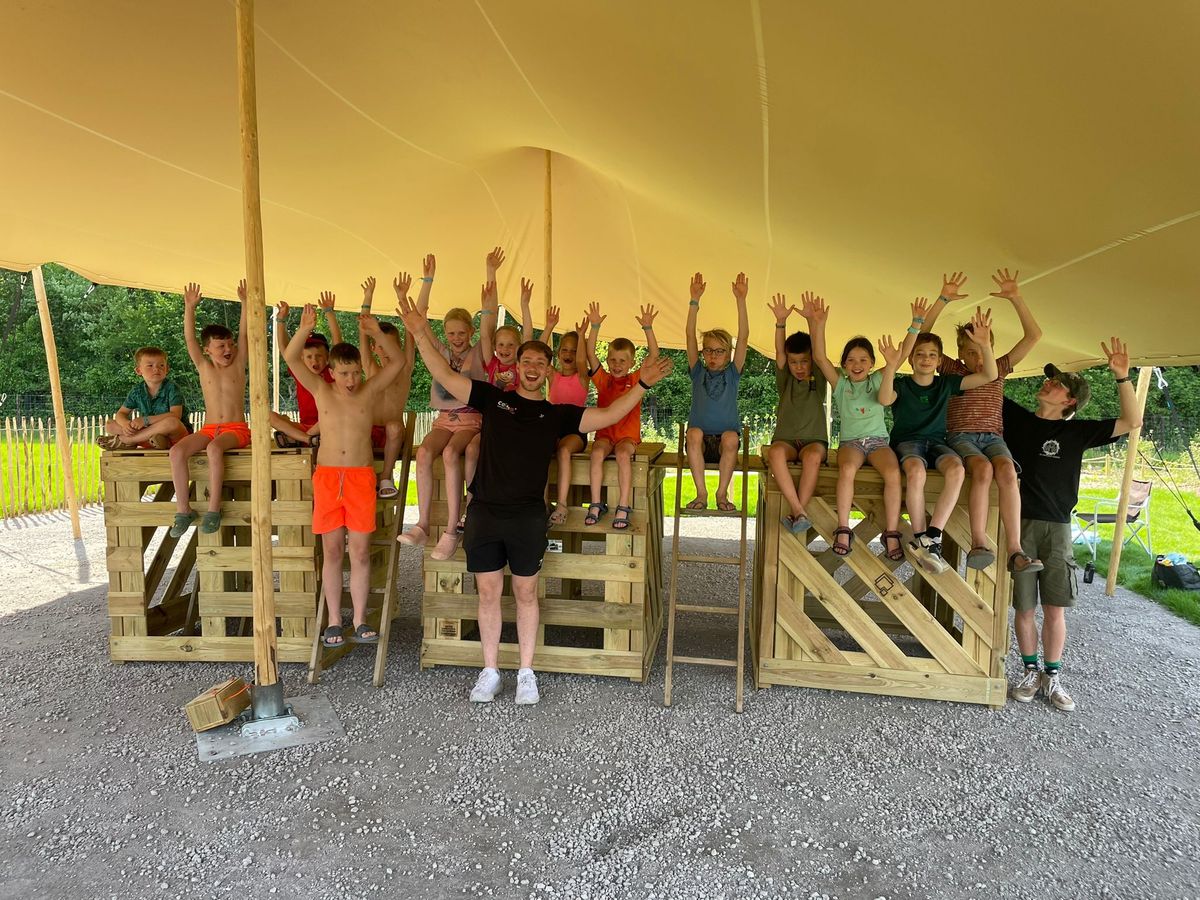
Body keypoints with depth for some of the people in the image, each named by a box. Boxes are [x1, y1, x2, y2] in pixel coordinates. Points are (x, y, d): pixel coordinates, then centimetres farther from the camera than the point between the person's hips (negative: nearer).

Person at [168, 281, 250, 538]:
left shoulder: (238, 365, 5)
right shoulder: (203, 367, 9)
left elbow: (244, 333, -5)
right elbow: (189, 338, -2)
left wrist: (244, 302, -14)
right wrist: (190, 307, -12)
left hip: (236, 429, -3)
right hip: (209, 428, 3)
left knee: (214, 448, -36)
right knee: (177, 451, -23)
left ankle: (213, 508, -28)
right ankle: (183, 509, -14)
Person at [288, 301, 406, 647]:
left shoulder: (371, 391, 2)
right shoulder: (321, 391, 4)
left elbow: (398, 360, -9)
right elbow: (291, 358, -7)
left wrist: (376, 334, -24)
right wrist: (305, 330, -24)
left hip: (361, 478, 0)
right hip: (327, 476, 1)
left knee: (360, 551, 4)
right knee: (332, 551, 7)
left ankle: (360, 620, 15)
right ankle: (334, 621, 17)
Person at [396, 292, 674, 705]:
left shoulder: (557, 414, 7)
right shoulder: (493, 398, 7)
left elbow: (607, 415, 1)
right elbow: (445, 375, 3)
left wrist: (641, 385, -6)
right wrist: (420, 333, -4)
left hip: (527, 516, 0)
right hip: (484, 512, 1)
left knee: (525, 593, 9)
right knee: (488, 592, 8)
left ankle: (526, 673, 21)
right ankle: (490, 672, 22)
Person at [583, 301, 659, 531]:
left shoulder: (635, 379, 7)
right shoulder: (603, 379, 10)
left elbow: (653, 354, -2)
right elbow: (590, 353, -2)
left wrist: (647, 328, -13)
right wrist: (595, 326, -12)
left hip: (628, 434, -1)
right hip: (605, 433, 1)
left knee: (623, 454, -33)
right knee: (597, 453, -31)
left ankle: (623, 507, -29)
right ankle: (596, 504, -24)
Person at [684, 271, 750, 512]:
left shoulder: (732, 374, 7)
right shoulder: (698, 373, 8)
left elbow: (744, 337, -4)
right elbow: (690, 336, -2)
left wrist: (740, 300, -13)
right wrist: (694, 301, -11)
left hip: (725, 439, 0)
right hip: (700, 442, 0)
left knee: (731, 438, -33)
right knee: (694, 433, -33)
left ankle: (722, 493, -20)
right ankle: (701, 493, -26)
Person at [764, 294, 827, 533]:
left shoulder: (818, 381, 9)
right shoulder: (785, 382, 11)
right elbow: (779, 352, -4)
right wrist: (781, 322, -19)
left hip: (814, 439, -1)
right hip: (785, 439, 1)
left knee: (813, 456, -37)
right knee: (775, 452, -36)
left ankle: (795, 512, -35)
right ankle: (798, 510, -39)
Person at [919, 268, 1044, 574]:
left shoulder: (998, 369, 17)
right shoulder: (952, 370, 11)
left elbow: (1033, 336, 12)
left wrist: (1015, 298, 2)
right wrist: (943, 300, -7)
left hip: (993, 436, 2)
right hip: (961, 436, -2)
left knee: (1007, 470, -31)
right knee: (983, 469, -35)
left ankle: (1014, 550, -35)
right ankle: (979, 543, -38)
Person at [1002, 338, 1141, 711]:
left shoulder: (1076, 431, 6)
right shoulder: (1015, 416, 5)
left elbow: (1132, 422, 2)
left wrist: (1122, 376, -8)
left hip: (1056, 528, 0)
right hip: (1018, 523, 0)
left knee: (1055, 609, 3)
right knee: (1024, 608, 5)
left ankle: (1052, 676, 20)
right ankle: (1031, 671, 22)